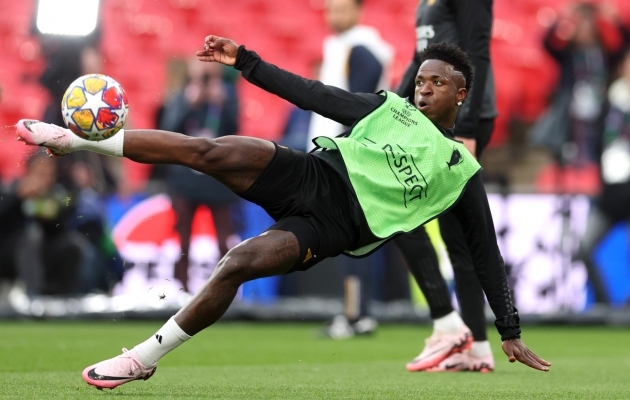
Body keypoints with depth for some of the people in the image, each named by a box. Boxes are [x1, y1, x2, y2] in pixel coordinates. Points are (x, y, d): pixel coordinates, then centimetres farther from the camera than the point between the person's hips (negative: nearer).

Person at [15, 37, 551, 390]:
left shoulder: (462, 171, 11)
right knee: (212, 151, -24)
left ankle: (144, 359, -20)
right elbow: (312, 95, 17)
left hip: (329, 228, -3)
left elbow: (486, 254, 12)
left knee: (236, 265, -30)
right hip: (309, 175, 3)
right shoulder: (391, 108, 20)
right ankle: (74, 141, -22)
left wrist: (510, 332, 8)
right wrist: (245, 60, 10)